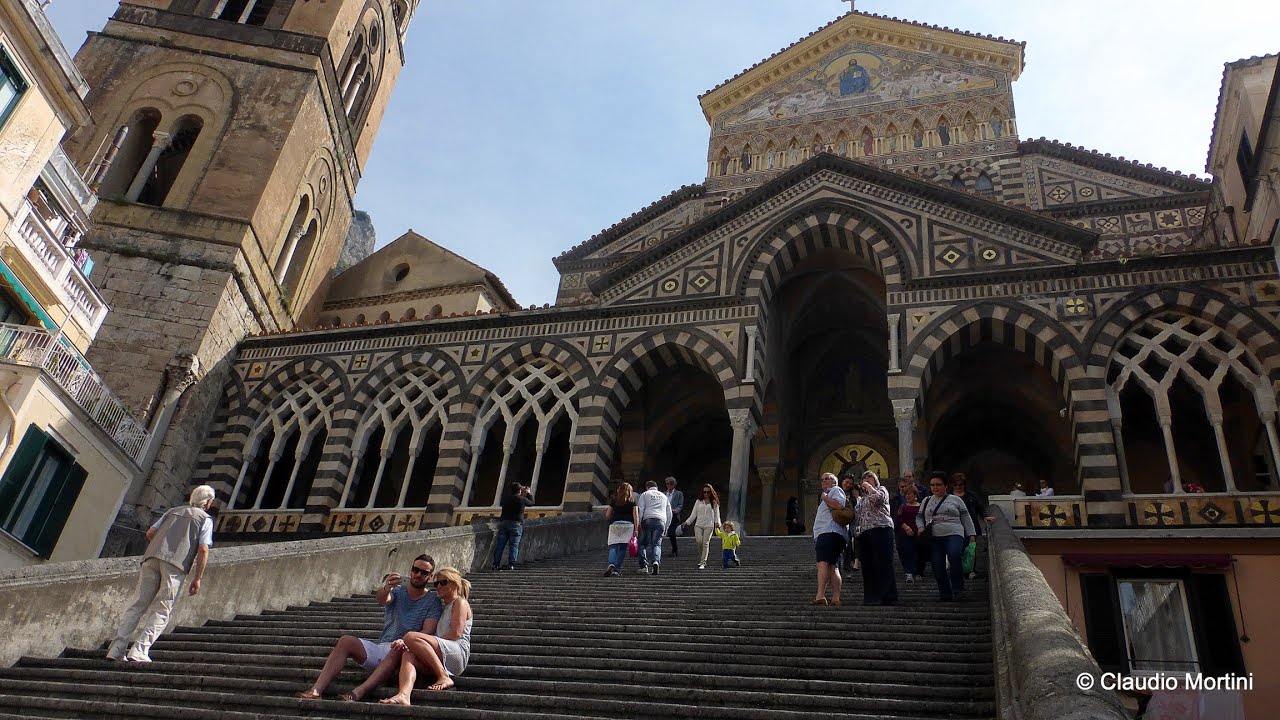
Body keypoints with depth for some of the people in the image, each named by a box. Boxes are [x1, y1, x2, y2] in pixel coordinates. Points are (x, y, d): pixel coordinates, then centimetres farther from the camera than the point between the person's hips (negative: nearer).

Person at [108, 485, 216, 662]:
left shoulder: (173, 511, 28)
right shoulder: (206, 519, 13)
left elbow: (150, 532, 20)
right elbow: (203, 550, 1)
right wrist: (197, 578, 3)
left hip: (152, 557, 5)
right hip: (177, 563, -4)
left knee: (138, 605, 7)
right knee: (161, 611, -1)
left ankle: (117, 648, 0)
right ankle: (139, 651, -11)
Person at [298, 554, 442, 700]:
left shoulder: (433, 601, 6)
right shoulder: (397, 591, 14)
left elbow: (427, 631, -8)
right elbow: (382, 599, -11)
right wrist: (386, 588, -37)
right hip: (380, 647, 4)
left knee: (400, 649, -37)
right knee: (346, 641, -16)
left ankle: (357, 693, -49)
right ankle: (316, 690, -27)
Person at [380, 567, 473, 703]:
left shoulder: (460, 602, 10)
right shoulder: (443, 607, 34)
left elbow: (456, 633, -6)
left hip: (458, 653, -7)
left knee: (411, 637, -25)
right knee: (408, 655, -23)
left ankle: (444, 678, -26)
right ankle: (403, 696, -48)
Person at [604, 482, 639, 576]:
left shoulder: (614, 501, 11)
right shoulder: (632, 501, 10)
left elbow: (607, 516, 12)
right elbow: (636, 516, 2)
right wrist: (636, 529, 1)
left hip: (615, 524, 0)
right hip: (628, 524, 0)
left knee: (613, 547, 0)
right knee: (622, 547, 4)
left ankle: (611, 564, -24)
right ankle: (617, 569, 0)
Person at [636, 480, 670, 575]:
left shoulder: (645, 494, 16)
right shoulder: (664, 496, 27)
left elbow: (640, 509, 2)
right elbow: (669, 513, 26)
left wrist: (638, 523, -1)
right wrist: (666, 526, 30)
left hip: (648, 520, -2)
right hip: (661, 521, 2)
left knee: (643, 543, 5)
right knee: (657, 544, -1)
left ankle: (644, 565, -6)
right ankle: (655, 561, -26)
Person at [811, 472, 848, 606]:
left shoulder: (836, 490, 6)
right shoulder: (827, 495, 35)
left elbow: (839, 505, -12)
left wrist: (825, 498, -2)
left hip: (829, 532, -11)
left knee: (823, 562, -22)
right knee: (833, 566, 2)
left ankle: (820, 596, -33)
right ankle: (836, 598, -4)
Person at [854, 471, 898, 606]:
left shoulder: (881, 489, 9)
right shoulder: (862, 498, 28)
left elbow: (877, 498, -14)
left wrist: (869, 486, 1)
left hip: (881, 529, -7)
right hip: (864, 533, 7)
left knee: (883, 564, -11)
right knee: (868, 567, 3)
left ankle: (889, 598, -12)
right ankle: (871, 598, 5)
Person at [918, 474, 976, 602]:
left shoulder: (955, 500, 12)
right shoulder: (926, 502, 19)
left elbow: (966, 518, 12)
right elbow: (919, 517, 24)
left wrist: (971, 535, 5)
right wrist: (921, 527, 4)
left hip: (953, 535, -3)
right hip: (934, 538, 3)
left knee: (954, 556, -30)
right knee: (938, 567, -3)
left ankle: (957, 587, -15)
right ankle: (945, 594, 12)